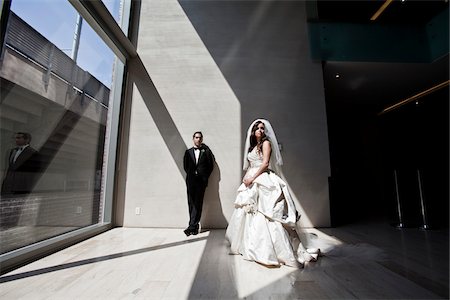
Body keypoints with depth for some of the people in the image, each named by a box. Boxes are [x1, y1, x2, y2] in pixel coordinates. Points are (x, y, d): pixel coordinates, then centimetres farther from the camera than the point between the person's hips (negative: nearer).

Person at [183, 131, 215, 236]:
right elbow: (185, 165, 13)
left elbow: (211, 165, 4)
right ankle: (195, 226, 15)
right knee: (191, 203, 5)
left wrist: (205, 176, 0)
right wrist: (190, 174, 5)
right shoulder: (188, 152, 12)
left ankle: (192, 226, -3)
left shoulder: (206, 151, 5)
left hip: (201, 180, -2)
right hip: (191, 180, 3)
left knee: (198, 203, -6)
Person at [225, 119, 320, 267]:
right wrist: (246, 177, 5)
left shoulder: (266, 143, -1)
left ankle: (267, 250, -2)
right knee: (248, 212, 12)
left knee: (263, 214, -10)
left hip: (263, 180, -7)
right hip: (251, 181, 8)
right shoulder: (252, 146, 20)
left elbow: (265, 163, -12)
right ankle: (247, 244, 27)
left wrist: (252, 178, -15)